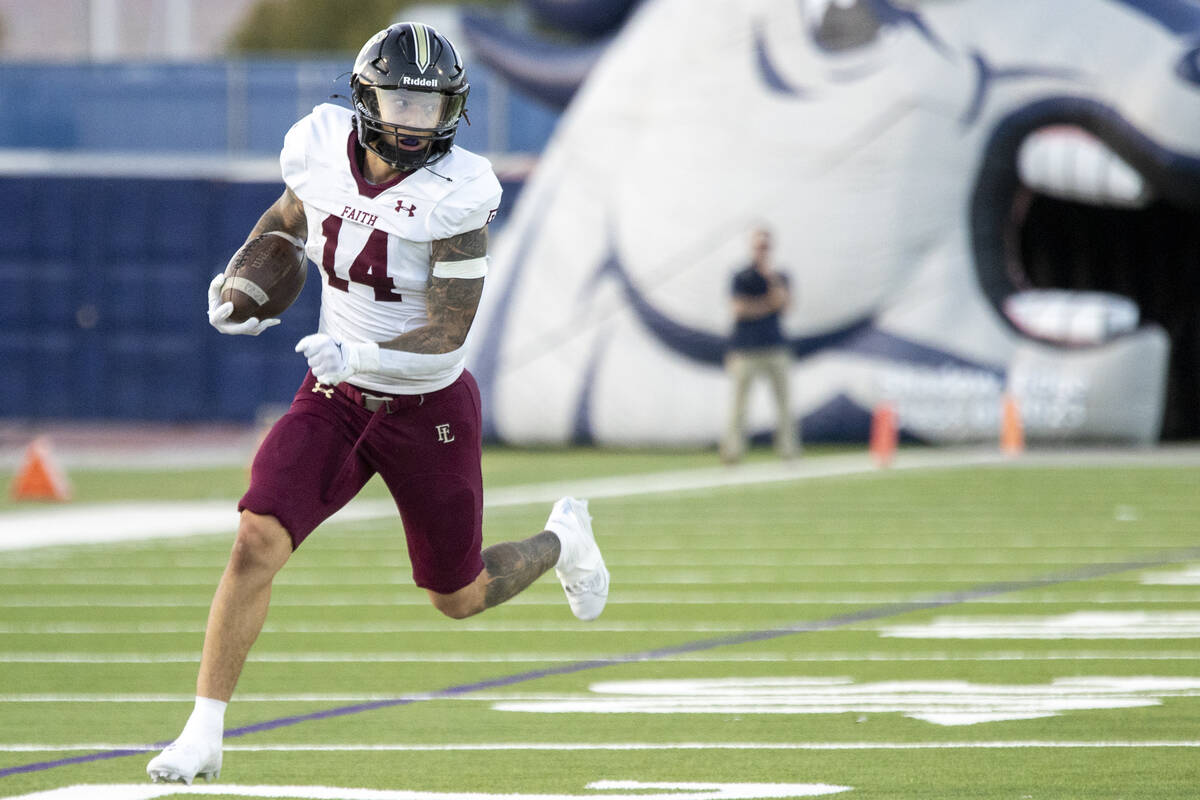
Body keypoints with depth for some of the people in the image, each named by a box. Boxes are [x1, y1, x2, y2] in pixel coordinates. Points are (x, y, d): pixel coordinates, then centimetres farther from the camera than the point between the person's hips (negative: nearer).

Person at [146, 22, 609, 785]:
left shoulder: (454, 196, -22)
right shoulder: (325, 150, -9)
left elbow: (445, 339, -24)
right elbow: (286, 217, 16)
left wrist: (357, 355, -40)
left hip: (428, 409, -3)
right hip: (337, 402, 3)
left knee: (460, 598, 13)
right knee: (258, 542, -20)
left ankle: (562, 539, 47)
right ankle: (203, 737, -12)